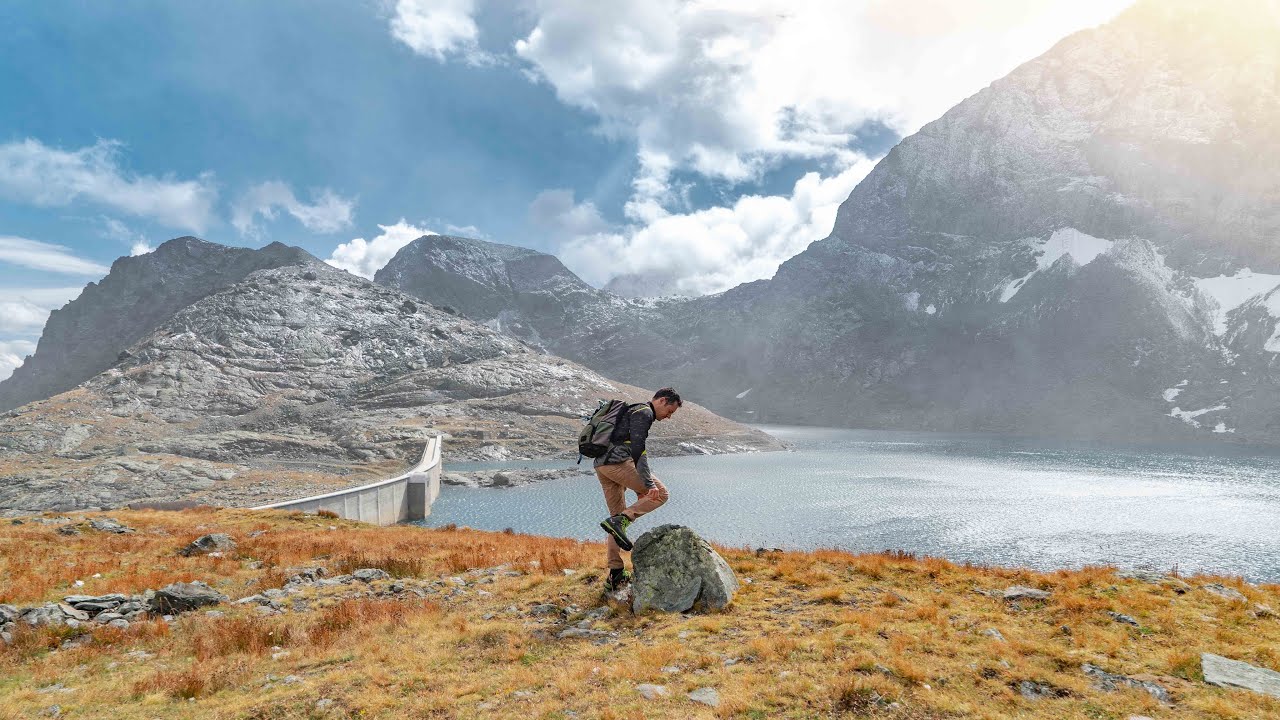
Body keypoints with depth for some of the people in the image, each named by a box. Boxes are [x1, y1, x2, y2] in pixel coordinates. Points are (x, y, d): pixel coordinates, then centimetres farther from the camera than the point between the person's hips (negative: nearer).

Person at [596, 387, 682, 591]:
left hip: (601, 465, 10)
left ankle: (615, 575, 12)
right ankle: (620, 520, -17)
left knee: (618, 517, 13)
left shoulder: (632, 410, 29)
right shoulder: (644, 412, -4)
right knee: (660, 494, -3)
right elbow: (638, 449, -16)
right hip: (617, 461, -10)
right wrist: (649, 483, -21)